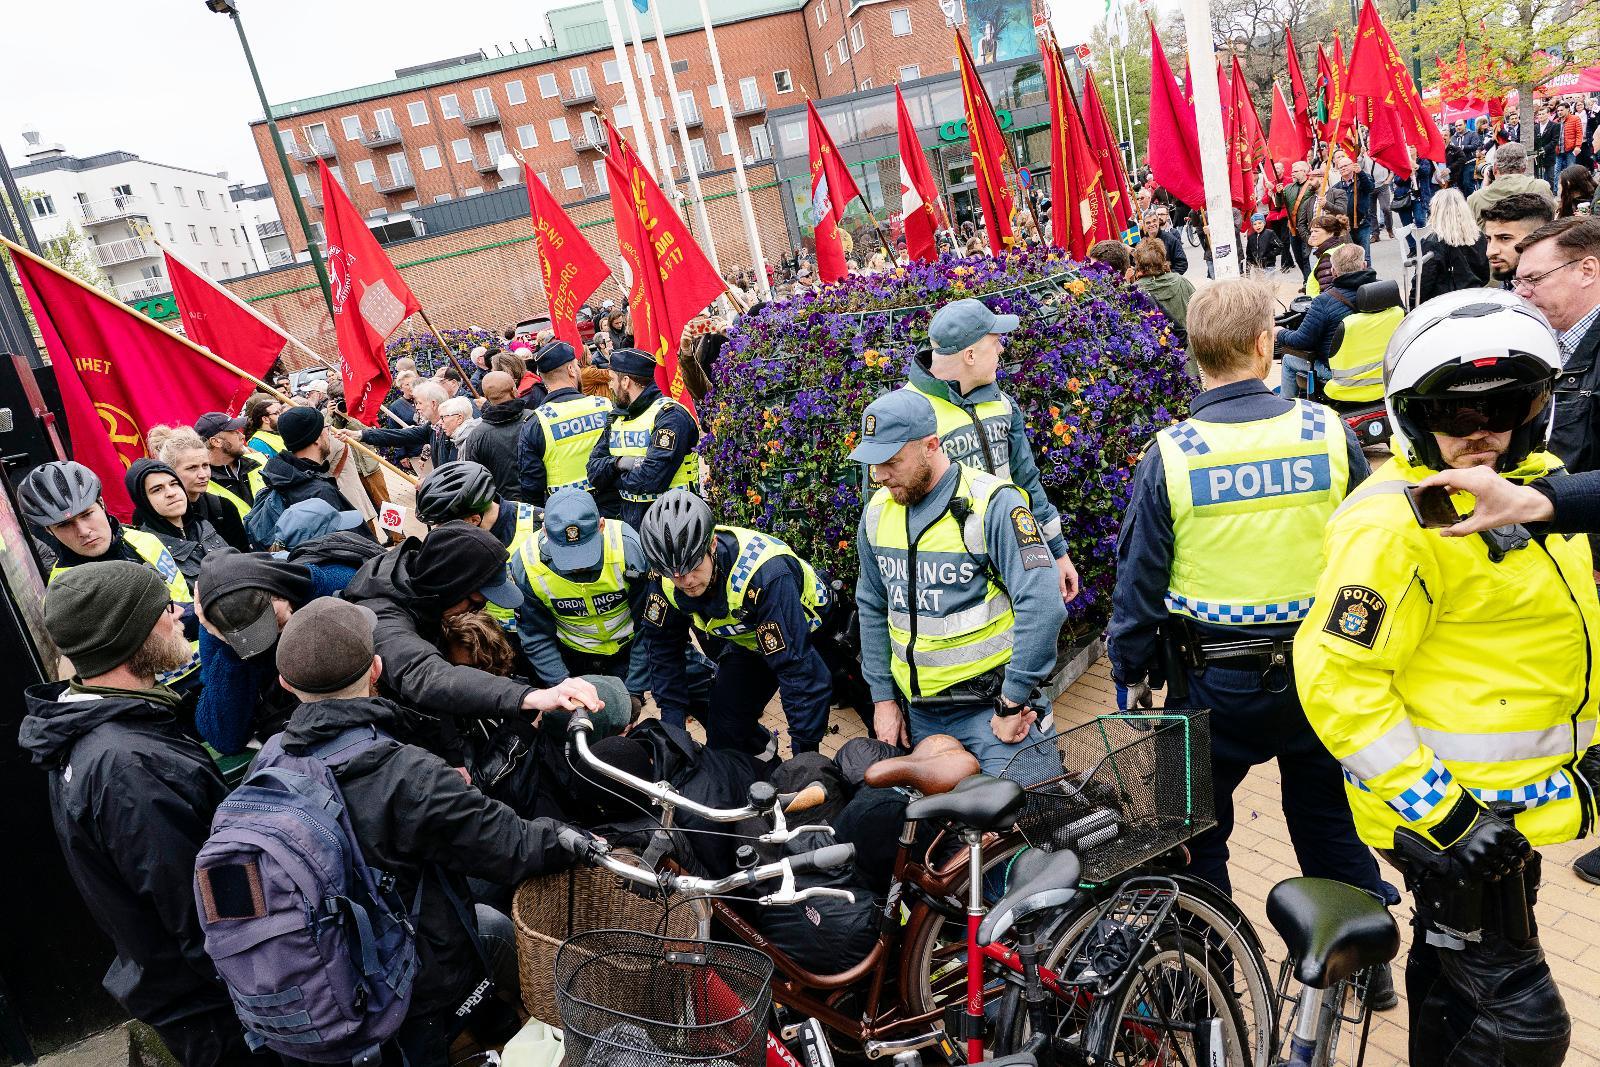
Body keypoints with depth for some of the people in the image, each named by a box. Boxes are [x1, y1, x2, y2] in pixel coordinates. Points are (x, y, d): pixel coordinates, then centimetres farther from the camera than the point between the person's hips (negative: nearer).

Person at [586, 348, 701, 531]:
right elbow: (594, 471, 7)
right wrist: (617, 463, -14)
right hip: (627, 521, 7)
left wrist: (616, 479, -6)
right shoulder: (616, 417, 12)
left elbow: (652, 478, -24)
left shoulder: (670, 415, -14)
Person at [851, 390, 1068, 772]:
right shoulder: (877, 511, 3)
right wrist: (883, 696, 10)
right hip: (917, 711, 6)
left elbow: (1042, 605, -24)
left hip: (991, 706, -6)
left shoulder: (992, 504, -18)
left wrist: (1013, 702, -21)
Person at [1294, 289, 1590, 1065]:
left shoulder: (1532, 484, 5)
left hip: (1508, 802, 9)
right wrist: (1437, 810, -26)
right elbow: (1336, 677, -28)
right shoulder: (1396, 522, -25)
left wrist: (1575, 759, 20)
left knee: (1451, 964, 25)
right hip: (1446, 807, -9)